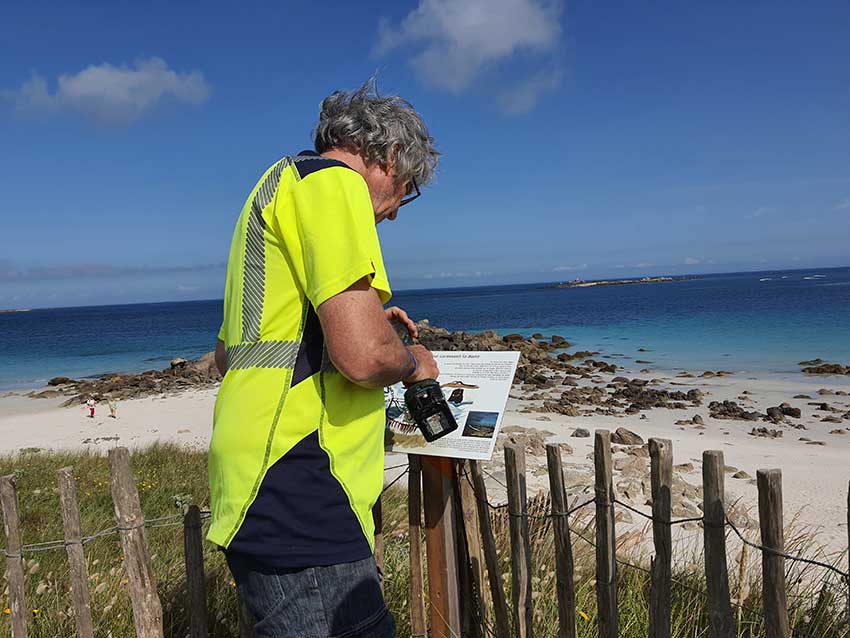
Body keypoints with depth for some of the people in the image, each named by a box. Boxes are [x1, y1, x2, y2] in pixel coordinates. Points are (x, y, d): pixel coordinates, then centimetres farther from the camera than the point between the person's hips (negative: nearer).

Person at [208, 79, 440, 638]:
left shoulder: (280, 185, 23)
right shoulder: (334, 180, -8)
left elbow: (226, 353, 29)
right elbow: (364, 355, -23)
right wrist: (411, 361, 1)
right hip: (300, 502, -10)